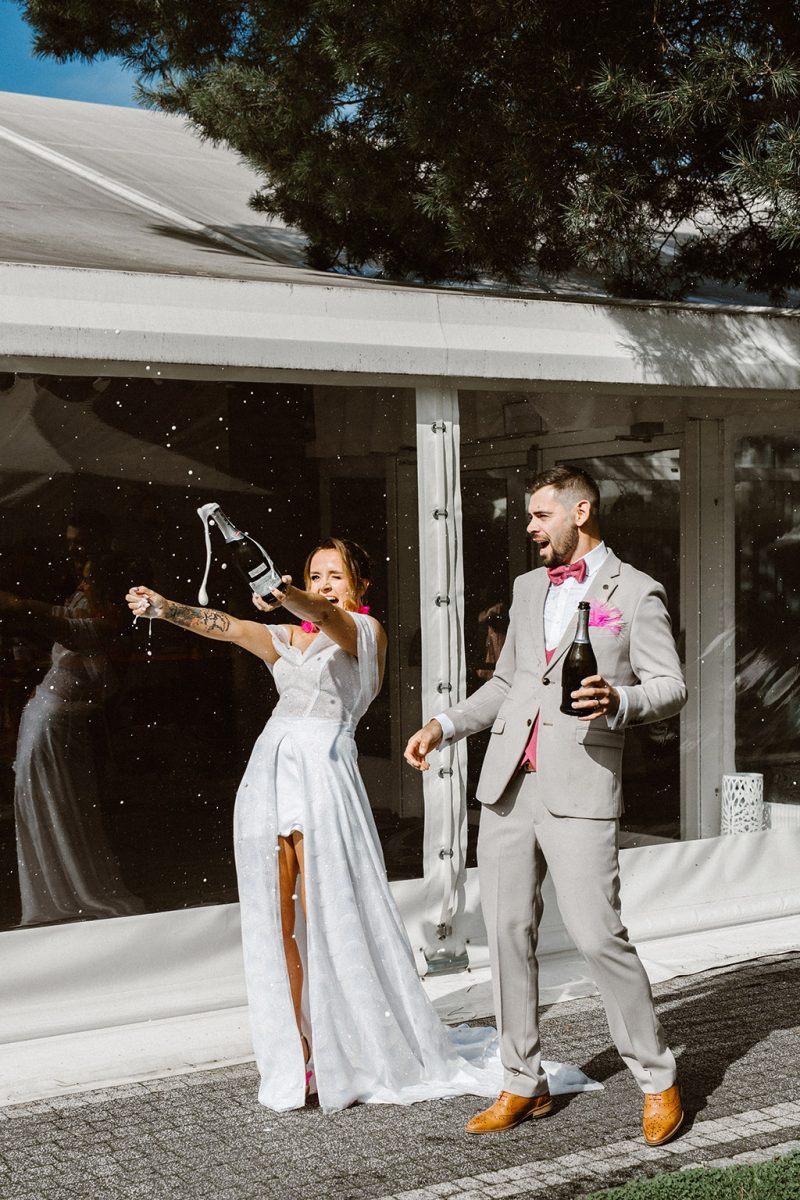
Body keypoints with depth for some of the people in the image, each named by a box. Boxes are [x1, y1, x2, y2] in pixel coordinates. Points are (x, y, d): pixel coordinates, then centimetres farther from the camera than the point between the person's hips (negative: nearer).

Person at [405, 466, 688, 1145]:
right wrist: (446, 726, 14)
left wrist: (618, 701, -23)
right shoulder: (529, 588, 19)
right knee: (509, 934, 7)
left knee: (598, 935, -9)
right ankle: (524, 1085, 19)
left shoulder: (635, 593, 1)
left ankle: (659, 1081, 9)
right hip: (508, 785, 6)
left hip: (580, 790, -6)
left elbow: (671, 688, -3)